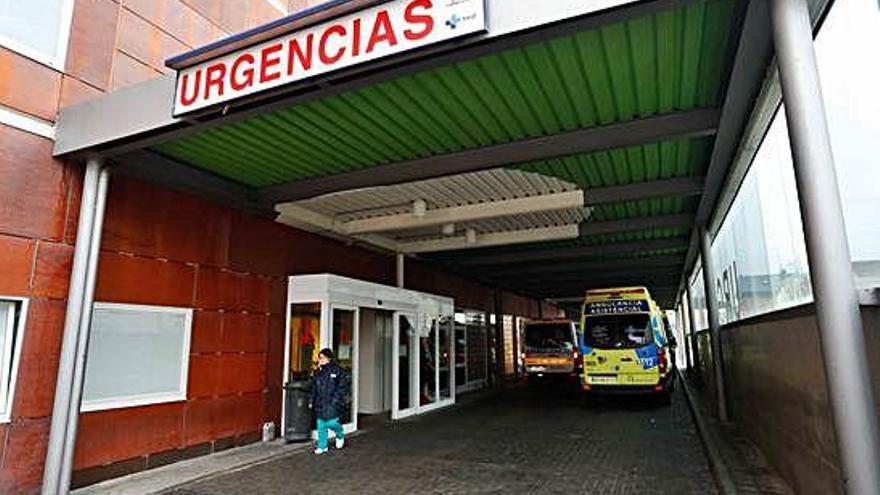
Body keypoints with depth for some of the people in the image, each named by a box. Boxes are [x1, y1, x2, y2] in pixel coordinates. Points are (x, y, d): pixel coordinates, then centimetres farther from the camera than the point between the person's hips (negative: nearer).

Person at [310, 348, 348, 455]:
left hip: (332, 403, -5)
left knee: (331, 423, -9)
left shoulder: (337, 370, -6)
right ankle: (322, 446, 23)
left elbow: (342, 386, -8)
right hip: (320, 403, 5)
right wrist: (312, 401, 15)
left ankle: (340, 435, 23)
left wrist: (335, 400, -13)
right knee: (321, 426, 8)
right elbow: (314, 388, 18)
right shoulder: (319, 372, 11)